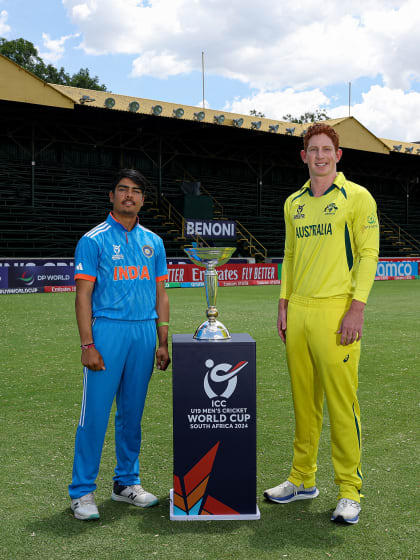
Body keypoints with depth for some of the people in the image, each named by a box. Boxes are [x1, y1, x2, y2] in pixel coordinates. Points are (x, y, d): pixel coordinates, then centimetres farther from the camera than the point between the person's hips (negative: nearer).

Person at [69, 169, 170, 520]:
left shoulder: (153, 242, 13)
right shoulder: (94, 240, -1)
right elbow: (83, 295, -5)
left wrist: (163, 341, 9)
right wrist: (87, 344, -13)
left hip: (144, 333, 5)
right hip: (107, 330, -4)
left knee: (133, 412, 11)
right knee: (96, 412, -4)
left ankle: (127, 482, 24)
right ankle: (82, 491, 6)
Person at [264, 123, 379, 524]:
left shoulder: (356, 197, -1)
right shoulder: (293, 203, 16)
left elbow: (369, 253, -5)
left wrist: (357, 307, -13)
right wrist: (283, 304, 13)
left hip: (335, 311, -5)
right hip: (297, 311, 6)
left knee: (341, 401, -3)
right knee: (303, 399, 11)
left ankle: (349, 490, 9)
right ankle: (302, 480, 24)